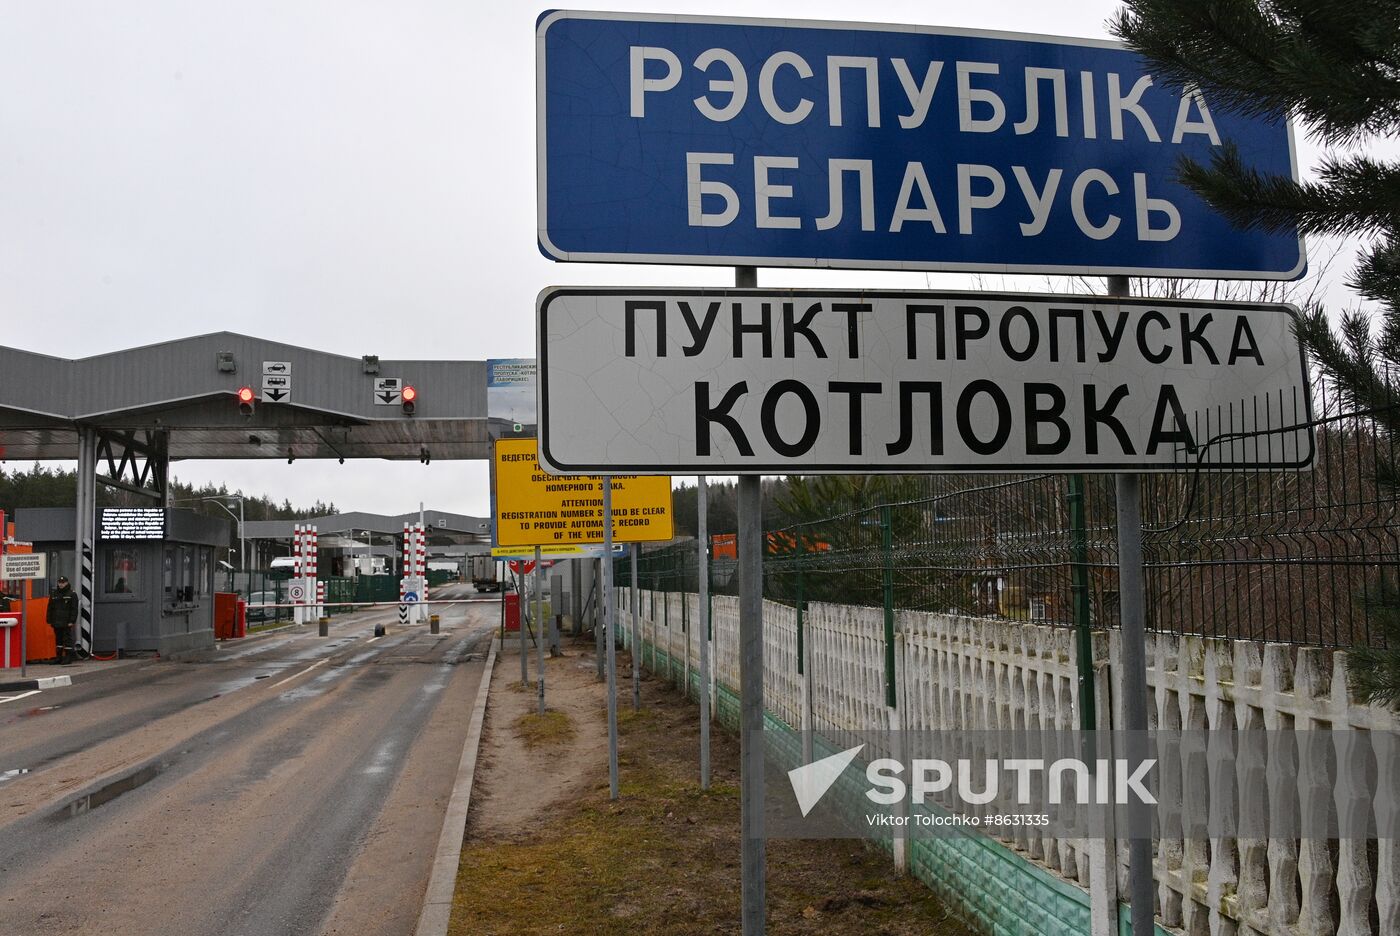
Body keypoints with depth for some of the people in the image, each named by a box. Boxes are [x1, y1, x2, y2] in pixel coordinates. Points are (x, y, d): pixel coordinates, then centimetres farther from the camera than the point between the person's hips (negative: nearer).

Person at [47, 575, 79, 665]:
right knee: (58, 639, 10)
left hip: (66, 623, -5)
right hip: (56, 622, 5)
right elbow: (50, 608, 16)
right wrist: (49, 620, 9)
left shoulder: (71, 594, -2)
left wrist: (71, 621, -14)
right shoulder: (54, 594, 14)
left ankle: (68, 657, -2)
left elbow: (74, 609, -7)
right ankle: (59, 657, 16)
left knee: (67, 639, -5)